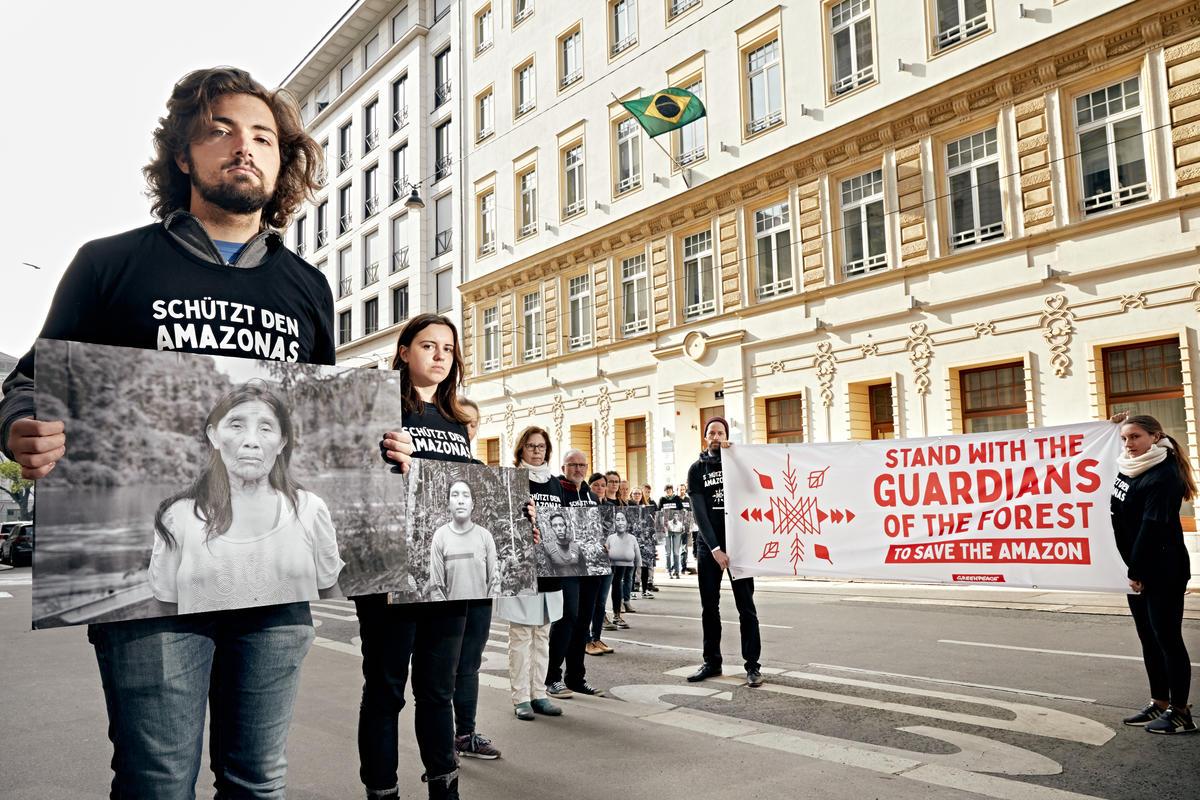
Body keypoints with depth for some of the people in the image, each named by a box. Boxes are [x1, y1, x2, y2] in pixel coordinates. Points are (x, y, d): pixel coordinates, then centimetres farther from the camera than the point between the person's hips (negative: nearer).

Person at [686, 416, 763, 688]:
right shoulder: (697, 469, 5)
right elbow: (699, 512, -3)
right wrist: (714, 548, -13)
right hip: (709, 546, 1)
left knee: (746, 605, -1)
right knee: (709, 606, 7)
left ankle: (752, 665, 5)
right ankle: (712, 662, 18)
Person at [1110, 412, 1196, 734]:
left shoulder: (1163, 475, -17)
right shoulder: (1127, 468, 8)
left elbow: (1152, 527, -20)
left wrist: (1136, 569, -18)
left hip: (1161, 572, -9)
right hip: (1136, 570, 9)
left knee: (1167, 638, -2)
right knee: (1148, 638, 14)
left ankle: (1180, 713, 8)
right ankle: (1159, 704, 25)